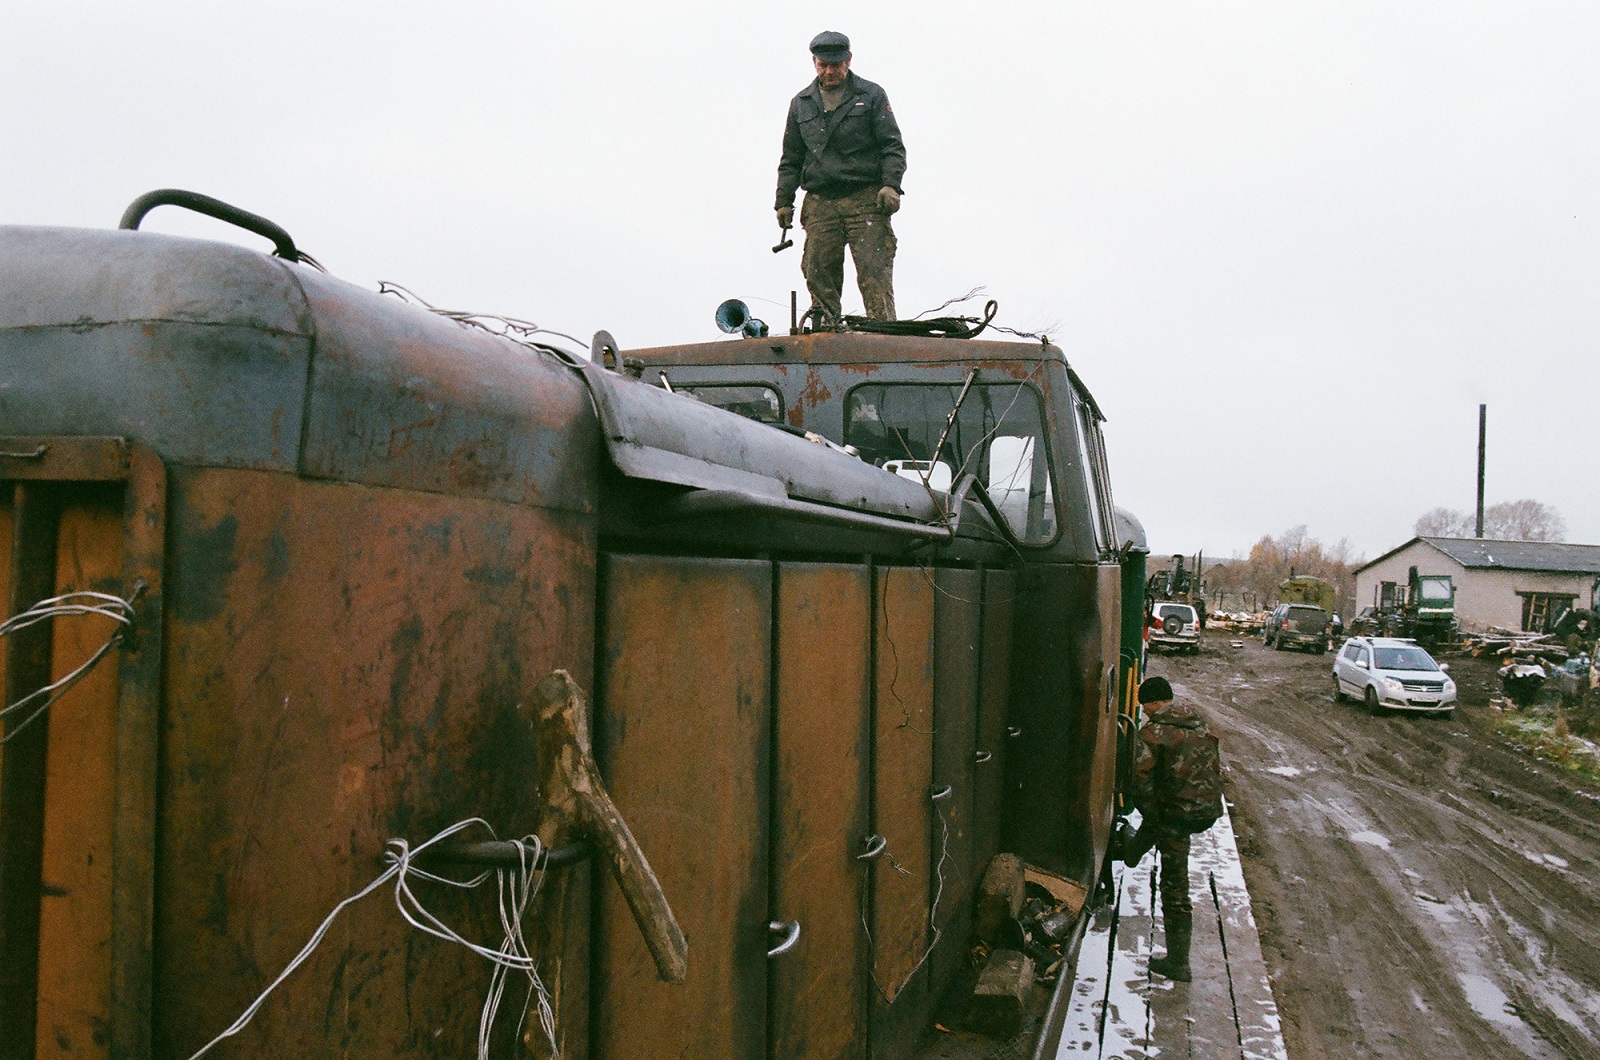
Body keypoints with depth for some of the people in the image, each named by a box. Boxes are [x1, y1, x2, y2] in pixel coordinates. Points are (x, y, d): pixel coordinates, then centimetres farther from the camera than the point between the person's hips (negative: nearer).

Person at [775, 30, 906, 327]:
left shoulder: (871, 95, 8)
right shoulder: (801, 103, 18)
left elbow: (893, 146, 4)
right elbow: (791, 159, 21)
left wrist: (891, 184, -11)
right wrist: (783, 201, 14)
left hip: (866, 201, -3)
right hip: (820, 203, 3)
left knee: (874, 272, -11)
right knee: (818, 274, -2)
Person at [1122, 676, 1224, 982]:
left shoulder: (1152, 732, -10)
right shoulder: (1200, 724, 11)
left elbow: (1142, 780, -17)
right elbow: (1216, 768, 17)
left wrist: (1151, 815, -5)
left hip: (1178, 814, -6)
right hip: (1210, 811, 6)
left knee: (1174, 886, 5)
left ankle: (1178, 963, 13)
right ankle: (1132, 855, 53)